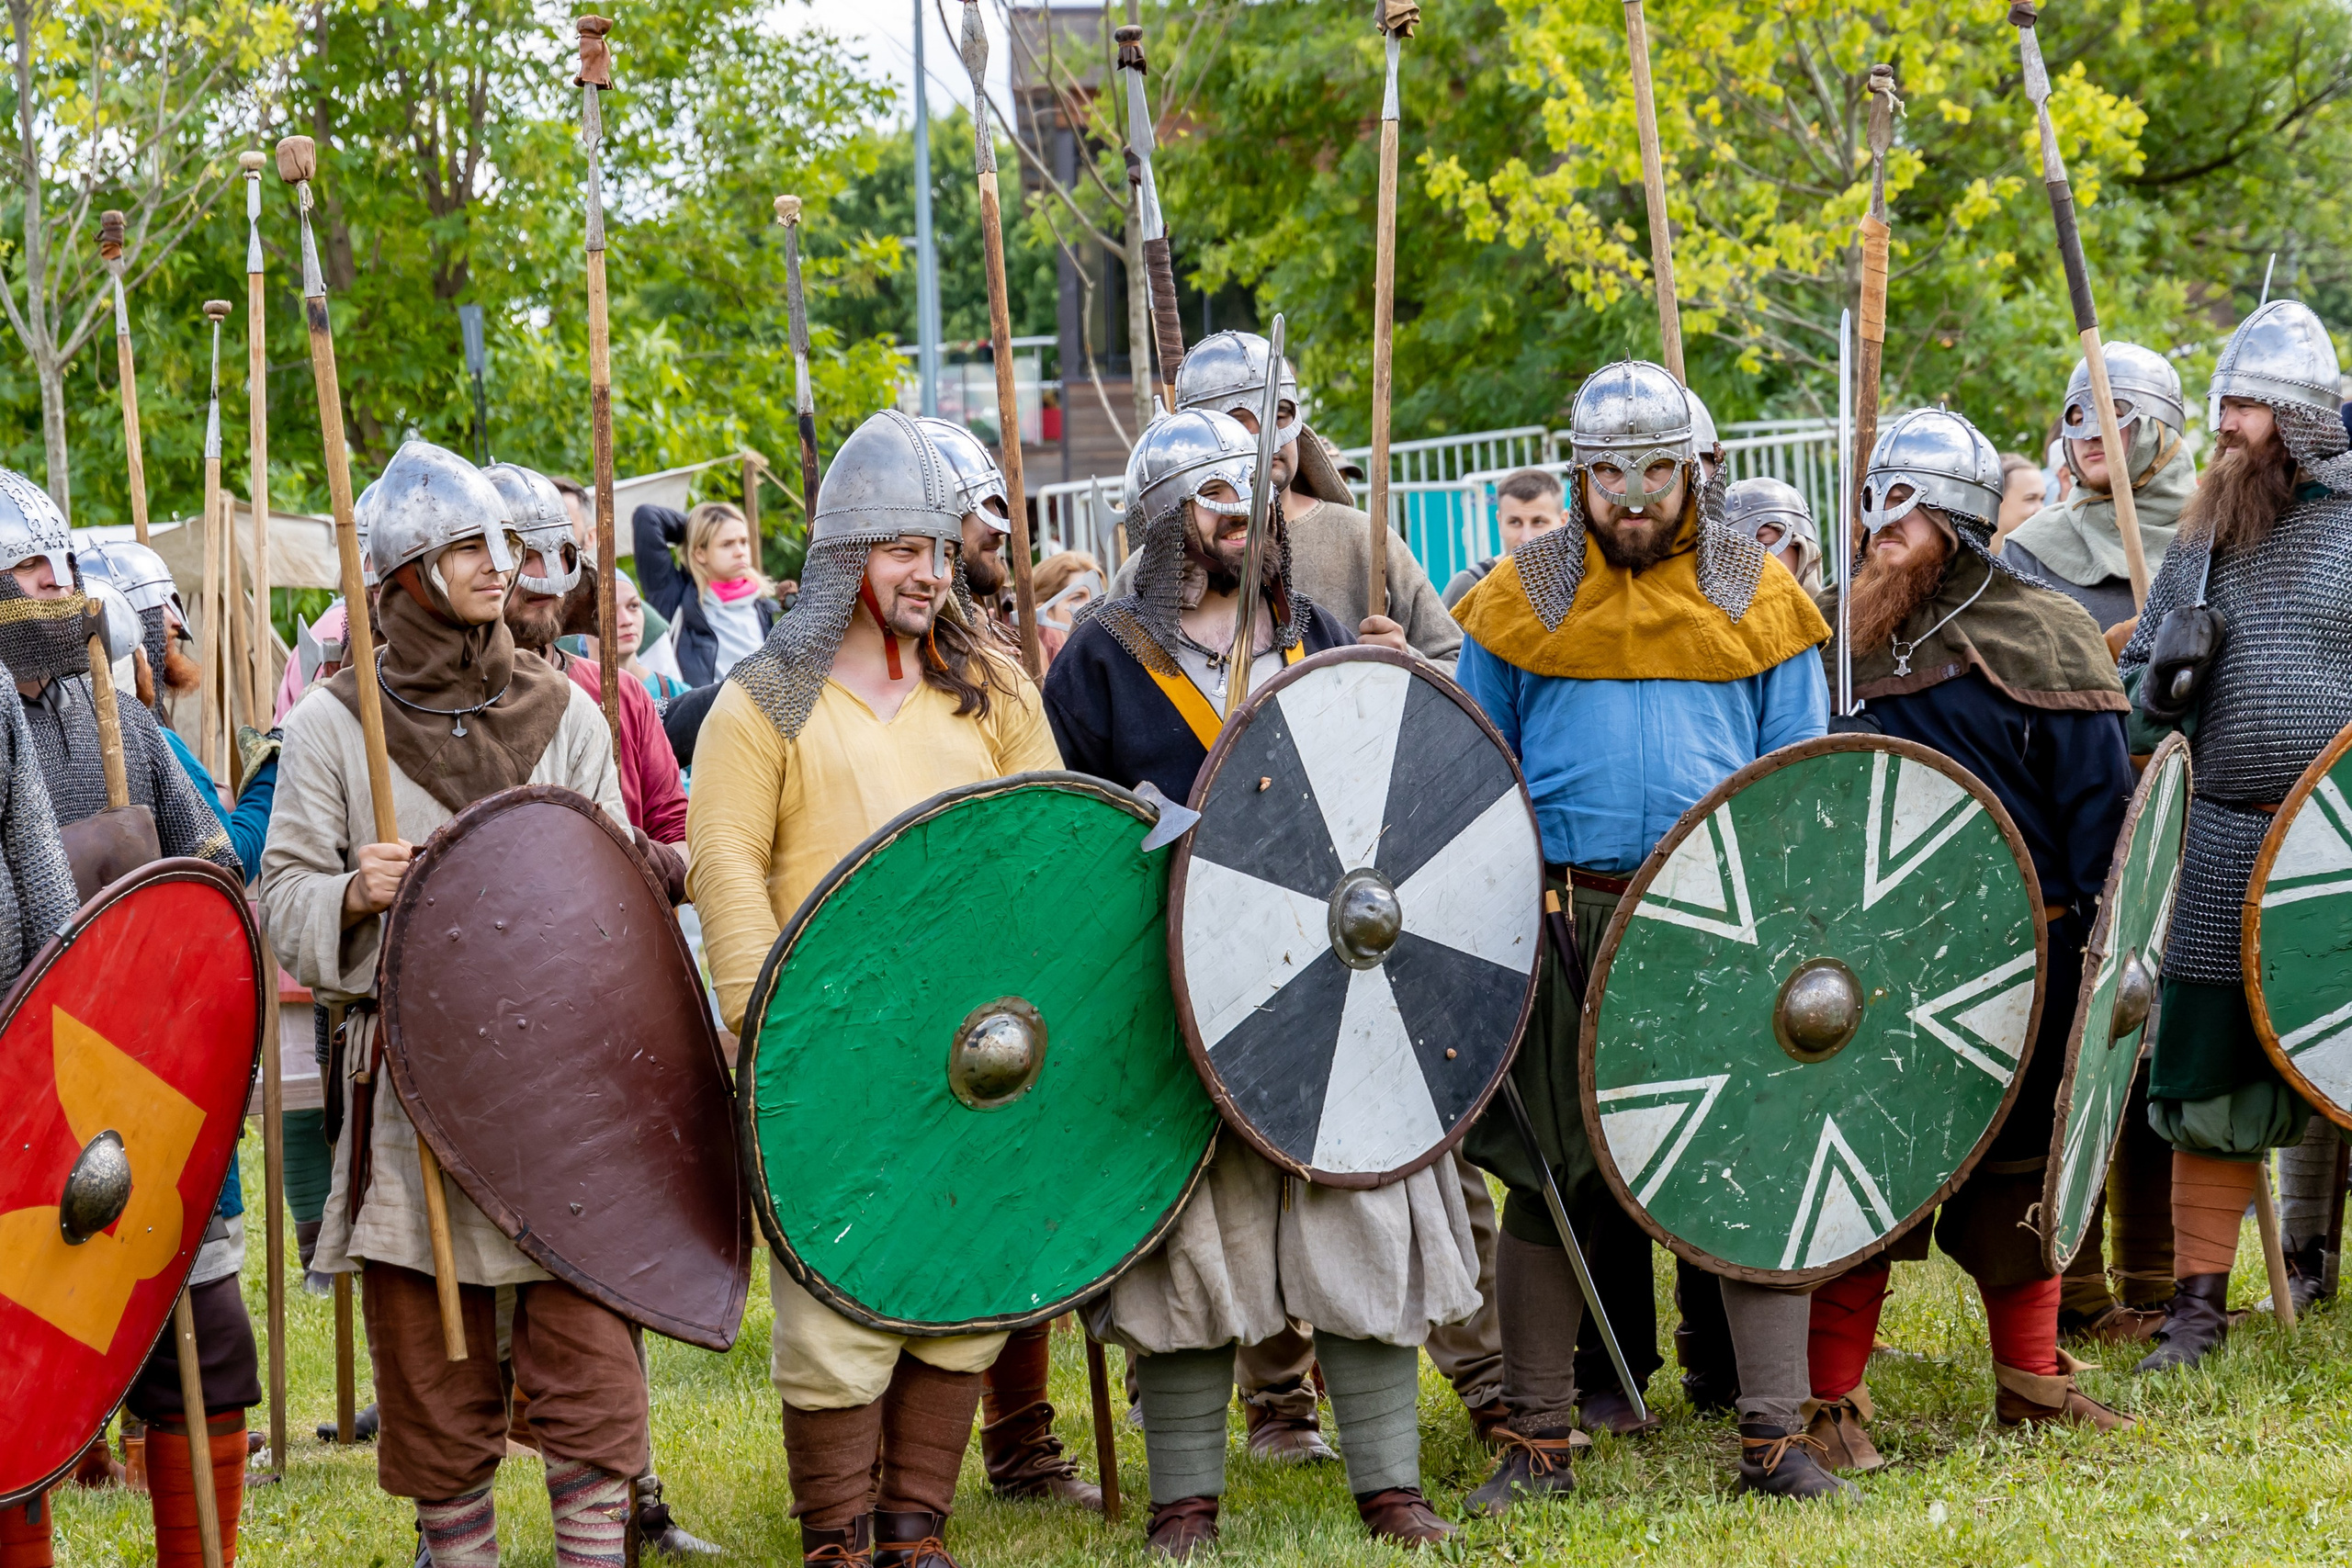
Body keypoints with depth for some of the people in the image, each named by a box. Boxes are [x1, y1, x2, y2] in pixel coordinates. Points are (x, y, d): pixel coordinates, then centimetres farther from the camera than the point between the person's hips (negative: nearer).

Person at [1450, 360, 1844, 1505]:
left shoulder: (1755, 594, 6)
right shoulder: (1522, 597, 5)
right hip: (1562, 925, 0)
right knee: (1548, 1180, 6)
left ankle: (1773, 1437, 5)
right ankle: (1538, 1441, 15)